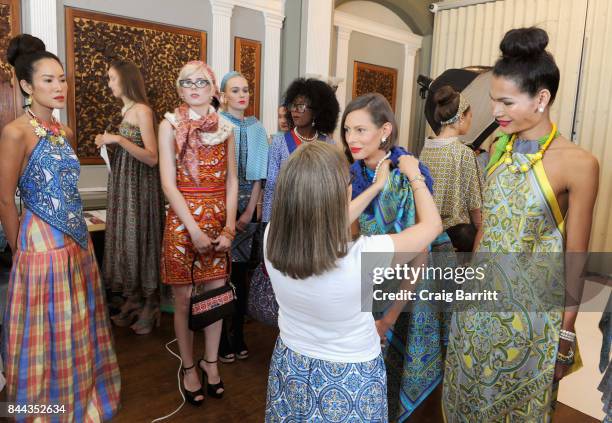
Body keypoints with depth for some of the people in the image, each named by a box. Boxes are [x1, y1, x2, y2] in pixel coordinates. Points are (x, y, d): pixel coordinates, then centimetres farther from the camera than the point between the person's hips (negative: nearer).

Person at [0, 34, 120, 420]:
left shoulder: (66, 133, 9)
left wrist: (77, 235, 14)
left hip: (78, 240, 7)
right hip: (42, 244, -7)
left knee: (79, 329, 19)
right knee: (49, 334, 7)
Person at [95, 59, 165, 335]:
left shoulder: (142, 110, -12)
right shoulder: (126, 110, 14)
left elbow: (152, 158, -19)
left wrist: (118, 139, -22)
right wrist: (108, 143, 4)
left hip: (140, 185, -8)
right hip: (123, 184, 8)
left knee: (140, 237, -1)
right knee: (124, 238, 12)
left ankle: (150, 305, 13)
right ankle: (133, 300, 25)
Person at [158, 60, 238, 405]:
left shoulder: (226, 128, 6)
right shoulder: (170, 125, -2)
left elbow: (231, 180, 5)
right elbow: (168, 183, -9)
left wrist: (229, 226, -6)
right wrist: (194, 229, -16)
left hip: (219, 218, 3)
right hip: (183, 219, -3)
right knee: (184, 299, 7)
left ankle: (211, 361, 29)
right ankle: (189, 367, 26)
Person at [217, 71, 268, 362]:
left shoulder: (256, 128, 8)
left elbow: (258, 174, 5)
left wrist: (249, 211, -4)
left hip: (246, 208, 4)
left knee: (241, 273, 9)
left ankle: (238, 336, 23)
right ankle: (221, 339, 17)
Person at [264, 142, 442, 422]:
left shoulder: (272, 238, -22)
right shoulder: (361, 258, -35)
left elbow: (328, 222, -1)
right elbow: (432, 225, -17)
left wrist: (379, 185, 7)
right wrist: (415, 176, -1)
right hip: (350, 379, -4)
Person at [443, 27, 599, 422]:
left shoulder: (578, 163, -16)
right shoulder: (500, 147, 1)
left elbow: (575, 257, -11)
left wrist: (566, 333, -5)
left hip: (533, 310, -5)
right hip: (480, 297, 5)